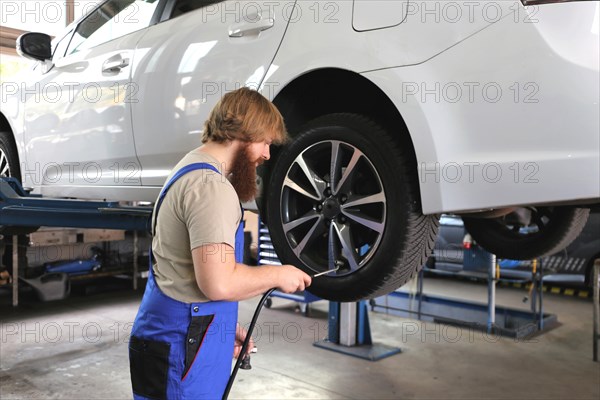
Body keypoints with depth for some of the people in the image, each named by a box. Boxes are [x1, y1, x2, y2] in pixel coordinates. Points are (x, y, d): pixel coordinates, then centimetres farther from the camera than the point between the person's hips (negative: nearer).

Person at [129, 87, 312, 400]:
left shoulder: (191, 168, 12)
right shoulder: (211, 186, -21)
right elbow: (218, 282, -28)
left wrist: (226, 326, 16)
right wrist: (278, 275, -12)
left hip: (172, 338, 10)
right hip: (181, 348, -10)